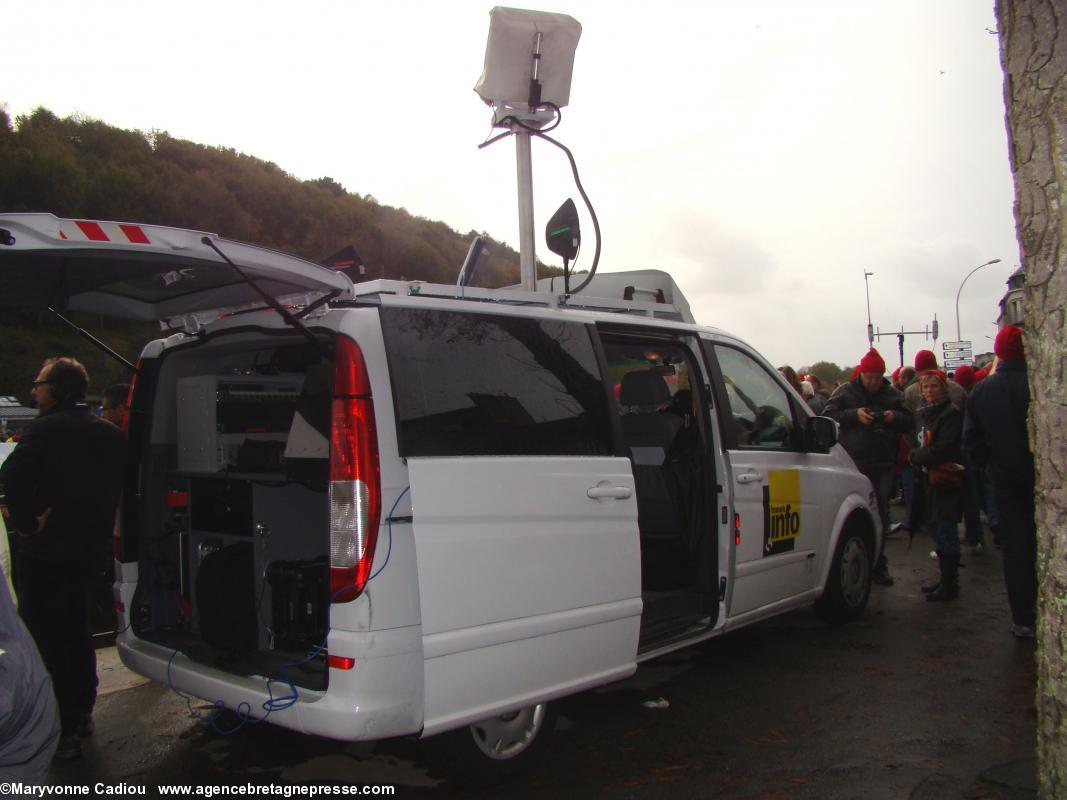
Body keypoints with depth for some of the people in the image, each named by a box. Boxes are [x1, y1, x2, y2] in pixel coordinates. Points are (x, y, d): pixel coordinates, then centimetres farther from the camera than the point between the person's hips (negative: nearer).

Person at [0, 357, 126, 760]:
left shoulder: (48, 428, -15)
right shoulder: (109, 433, 8)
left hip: (46, 549, -8)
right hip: (90, 545, 8)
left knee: (43, 636, 0)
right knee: (75, 627, 21)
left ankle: (61, 731, 3)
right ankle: (81, 713, 30)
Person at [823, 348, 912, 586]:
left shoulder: (892, 394, 13)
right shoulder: (845, 392, 2)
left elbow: (908, 422, 15)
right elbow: (828, 416, -5)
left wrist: (894, 417, -7)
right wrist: (854, 415, -18)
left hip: (883, 464, 4)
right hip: (854, 463, -4)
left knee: (881, 515, 8)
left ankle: (878, 565, 18)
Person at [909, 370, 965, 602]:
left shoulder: (951, 413, -12)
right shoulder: (925, 413, 14)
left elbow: (944, 449, -19)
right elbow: (917, 445, 20)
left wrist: (918, 456, -7)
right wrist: (918, 454, 1)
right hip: (929, 479, 9)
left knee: (946, 532, -6)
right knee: (938, 531, 14)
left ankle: (950, 584, 1)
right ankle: (945, 579, 24)